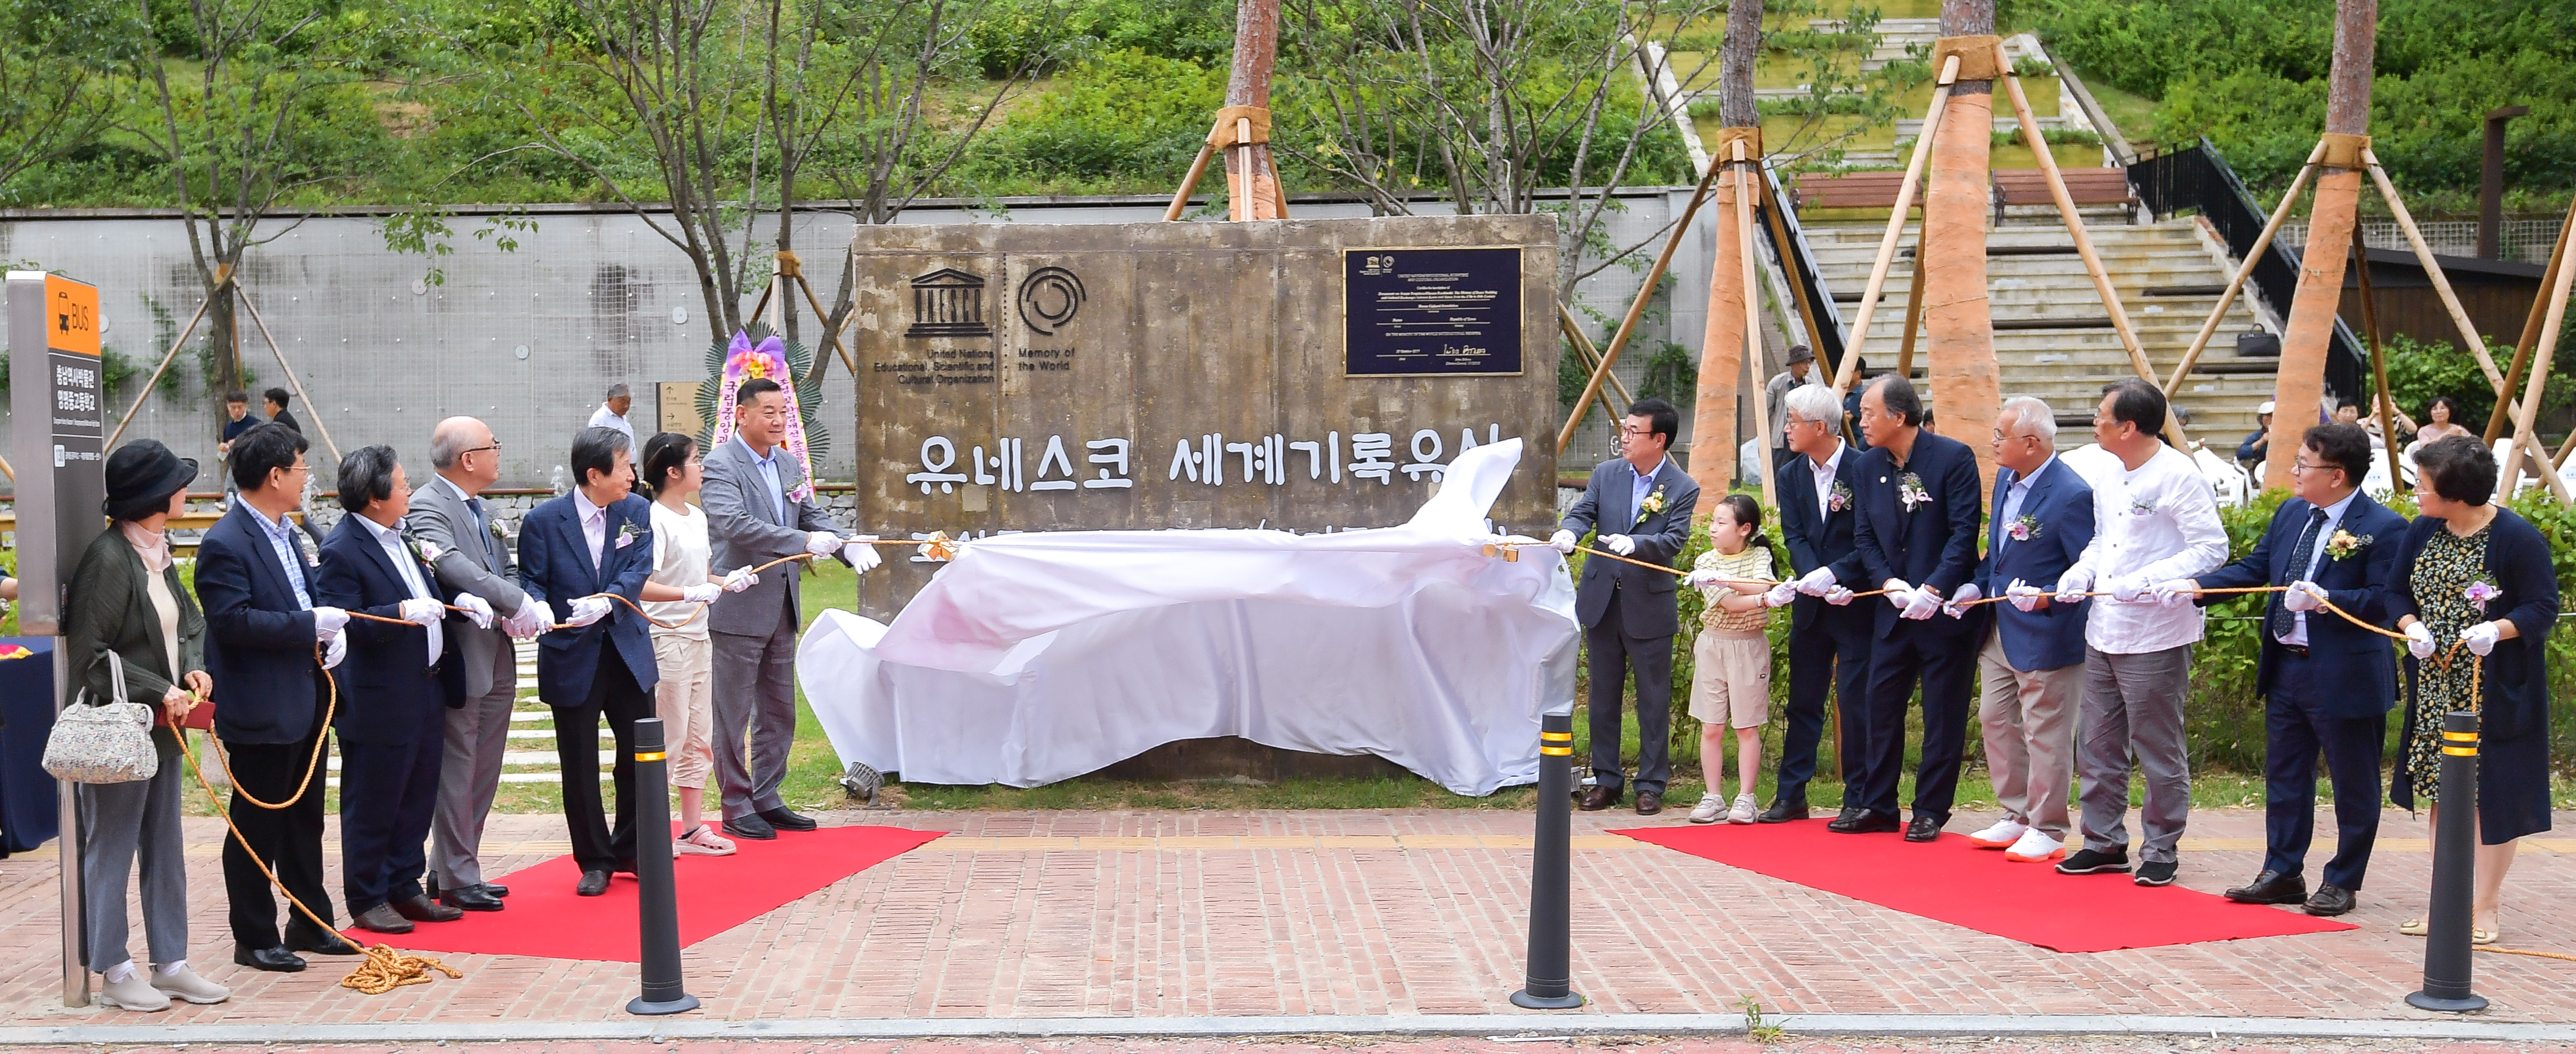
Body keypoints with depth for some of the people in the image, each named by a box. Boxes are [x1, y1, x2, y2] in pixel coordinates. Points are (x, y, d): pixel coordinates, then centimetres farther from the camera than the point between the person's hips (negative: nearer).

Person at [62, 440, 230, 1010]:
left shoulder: (158, 551, 8)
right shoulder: (110, 558, -18)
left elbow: (190, 621, 17)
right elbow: (87, 654, -19)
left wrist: (193, 667, -2)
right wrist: (159, 691, -19)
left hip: (163, 725, 9)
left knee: (166, 848, 14)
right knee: (112, 847, 3)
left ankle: (170, 963, 22)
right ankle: (113, 972, 13)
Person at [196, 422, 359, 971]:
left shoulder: (286, 533, 11)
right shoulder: (226, 545, -17)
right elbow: (232, 620, -25)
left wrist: (331, 631, 1)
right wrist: (309, 625, -24)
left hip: (306, 703, 9)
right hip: (260, 711, -9)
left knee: (305, 820, 18)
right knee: (257, 828, 2)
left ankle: (311, 923, 29)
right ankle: (254, 939, 12)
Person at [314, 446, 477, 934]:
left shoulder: (399, 536, 9)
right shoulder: (342, 551, -18)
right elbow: (342, 623, -24)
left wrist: (460, 599, 5)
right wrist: (403, 613, -33)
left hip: (427, 691, 9)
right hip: (379, 702, -9)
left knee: (419, 799, 17)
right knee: (372, 806, 5)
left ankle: (405, 887, 30)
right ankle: (367, 899, 17)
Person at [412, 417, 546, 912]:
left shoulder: (479, 509, 17)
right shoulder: (427, 506, -13)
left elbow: (508, 569, 16)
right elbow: (452, 565, -30)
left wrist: (526, 605, -6)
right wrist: (517, 603, -33)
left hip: (497, 662, 9)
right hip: (461, 660, -9)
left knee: (483, 774, 15)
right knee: (457, 773, -2)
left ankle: (452, 870, 25)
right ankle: (455, 879, 7)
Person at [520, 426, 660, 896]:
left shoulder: (636, 511, 1)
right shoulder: (543, 520, -8)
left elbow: (638, 569, -8)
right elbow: (531, 580, -4)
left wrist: (605, 602, -26)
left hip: (628, 652, 3)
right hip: (571, 658, -3)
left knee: (641, 756, 9)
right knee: (580, 766, 4)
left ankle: (630, 851, 28)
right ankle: (594, 862, 18)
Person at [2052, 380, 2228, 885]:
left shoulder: (2179, 476, -13)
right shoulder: (2107, 478, 12)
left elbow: (2212, 549, -16)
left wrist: (2146, 581, -23)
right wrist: (2080, 573, 5)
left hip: (2157, 637, -8)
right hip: (2103, 631, 8)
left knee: (2158, 750, 2)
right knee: (2097, 744, 12)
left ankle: (2160, 849, 13)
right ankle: (2104, 842, 23)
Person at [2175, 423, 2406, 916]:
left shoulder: (2382, 529, -15)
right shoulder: (2292, 513, 8)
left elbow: (2384, 601, -20)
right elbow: (2254, 567, 13)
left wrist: (2325, 600, -31)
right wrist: (2196, 587, 3)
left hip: (2345, 677, -8)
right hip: (2285, 668, 8)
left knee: (2353, 784, 7)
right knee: (2284, 777, 14)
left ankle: (2342, 882, 17)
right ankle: (2282, 874, 24)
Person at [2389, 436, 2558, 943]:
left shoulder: (2518, 539, -14)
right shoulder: (2422, 533, 4)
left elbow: (2543, 608, -12)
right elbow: (2398, 592, 11)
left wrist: (2498, 629, -28)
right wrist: (2412, 626, -9)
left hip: (2496, 693, -6)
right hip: (2436, 688, 6)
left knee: (2492, 796, 1)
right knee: (2444, 793, 10)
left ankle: (2485, 908, 11)